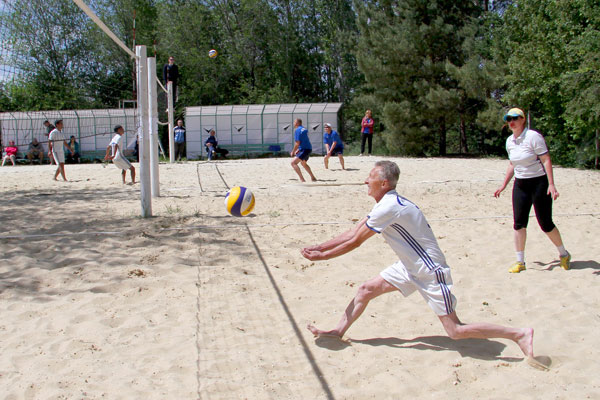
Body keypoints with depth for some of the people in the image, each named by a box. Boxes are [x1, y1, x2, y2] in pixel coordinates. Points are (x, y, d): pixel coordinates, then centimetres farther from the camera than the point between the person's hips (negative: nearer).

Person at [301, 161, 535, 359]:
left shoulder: (389, 207, -25)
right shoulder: (385, 203, 5)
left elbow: (355, 242, -18)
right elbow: (353, 233, 10)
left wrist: (323, 256, -7)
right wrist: (319, 247, 7)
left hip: (431, 272, -9)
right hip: (410, 267, 10)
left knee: (455, 331, -5)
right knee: (366, 290, 6)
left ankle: (520, 334, 4)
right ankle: (338, 331, 20)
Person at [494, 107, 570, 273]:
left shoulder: (533, 136, -13)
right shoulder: (509, 141, 8)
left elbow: (546, 160, -15)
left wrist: (551, 185, -23)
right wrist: (503, 185, 19)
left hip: (539, 183, -6)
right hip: (520, 185, 6)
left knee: (546, 224, 0)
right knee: (519, 223, 1)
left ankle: (564, 254, 24)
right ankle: (520, 261, 10)